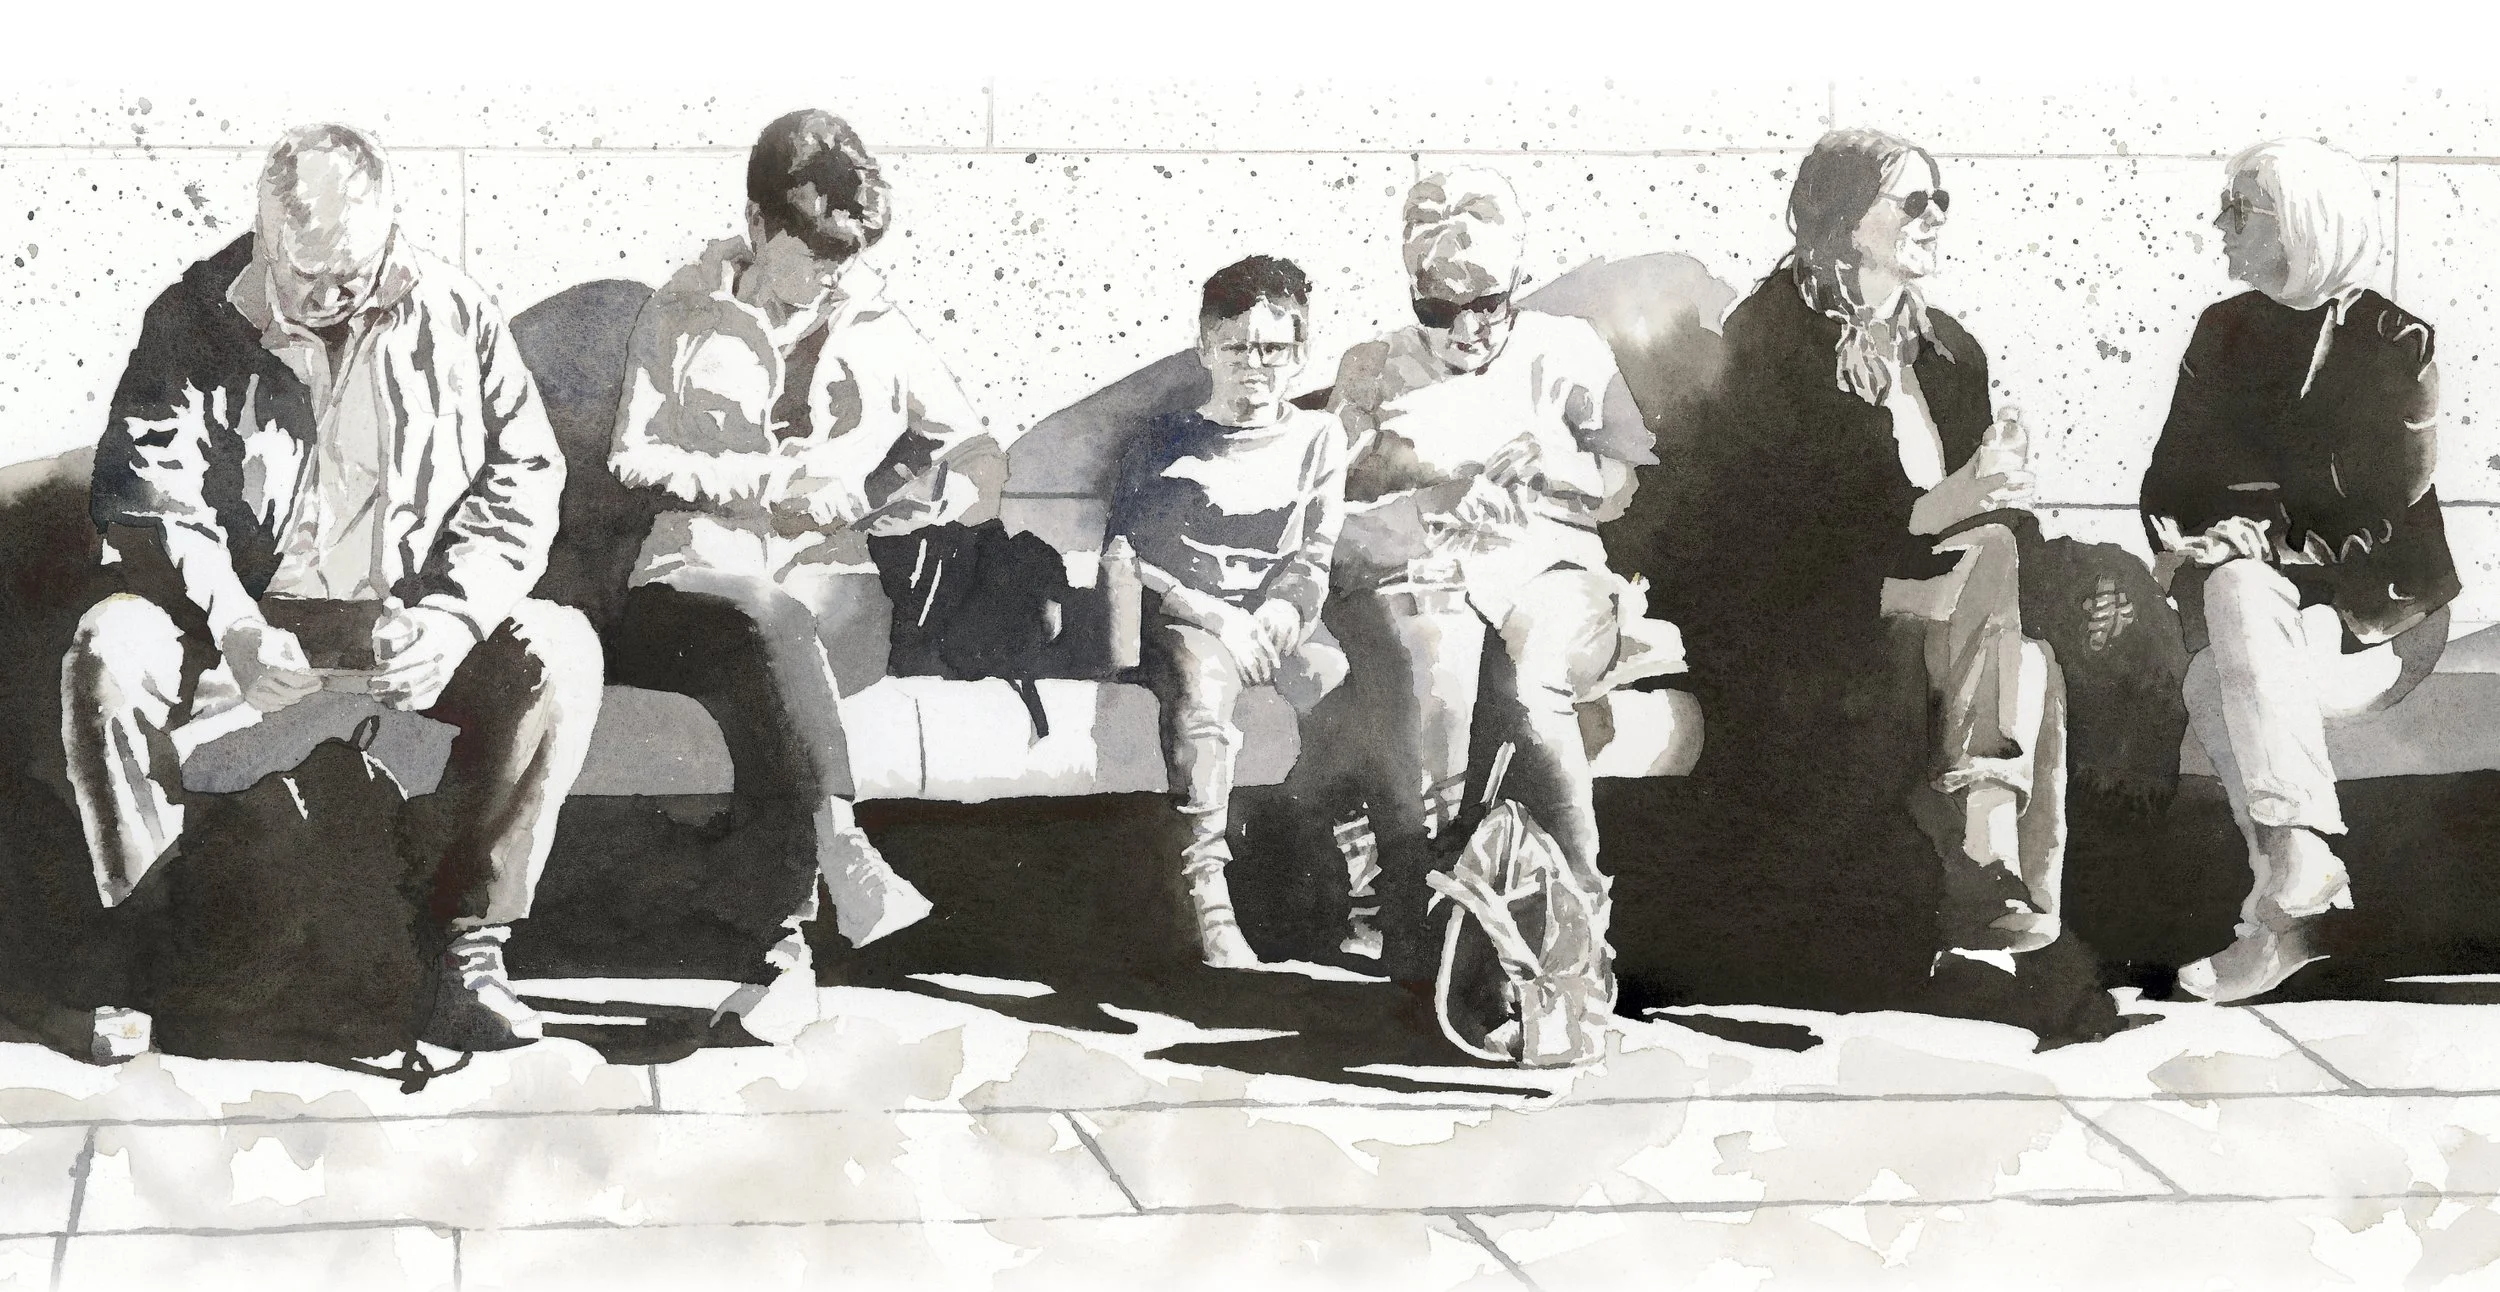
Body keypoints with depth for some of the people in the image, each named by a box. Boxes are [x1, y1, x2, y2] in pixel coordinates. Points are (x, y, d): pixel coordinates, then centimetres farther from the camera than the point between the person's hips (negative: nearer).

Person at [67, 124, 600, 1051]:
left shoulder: (452, 316, 0)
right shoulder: (194, 319, -2)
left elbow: (524, 472, 0)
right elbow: (146, 488, -8)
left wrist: (452, 615, -17)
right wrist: (232, 627, -25)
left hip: (416, 619, 1)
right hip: (249, 616, 0)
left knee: (559, 653, -27)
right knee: (106, 651, -30)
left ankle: (472, 948, -24)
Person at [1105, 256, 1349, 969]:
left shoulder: (1317, 438, 17)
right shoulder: (1164, 444, 10)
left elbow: (1312, 559, 12)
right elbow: (1126, 557, 1)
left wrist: (1279, 613, -10)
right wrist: (1215, 615, -13)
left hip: (1278, 622, 3)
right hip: (1184, 617, -3)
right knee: (1202, 681, -37)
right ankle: (1208, 898, -43)